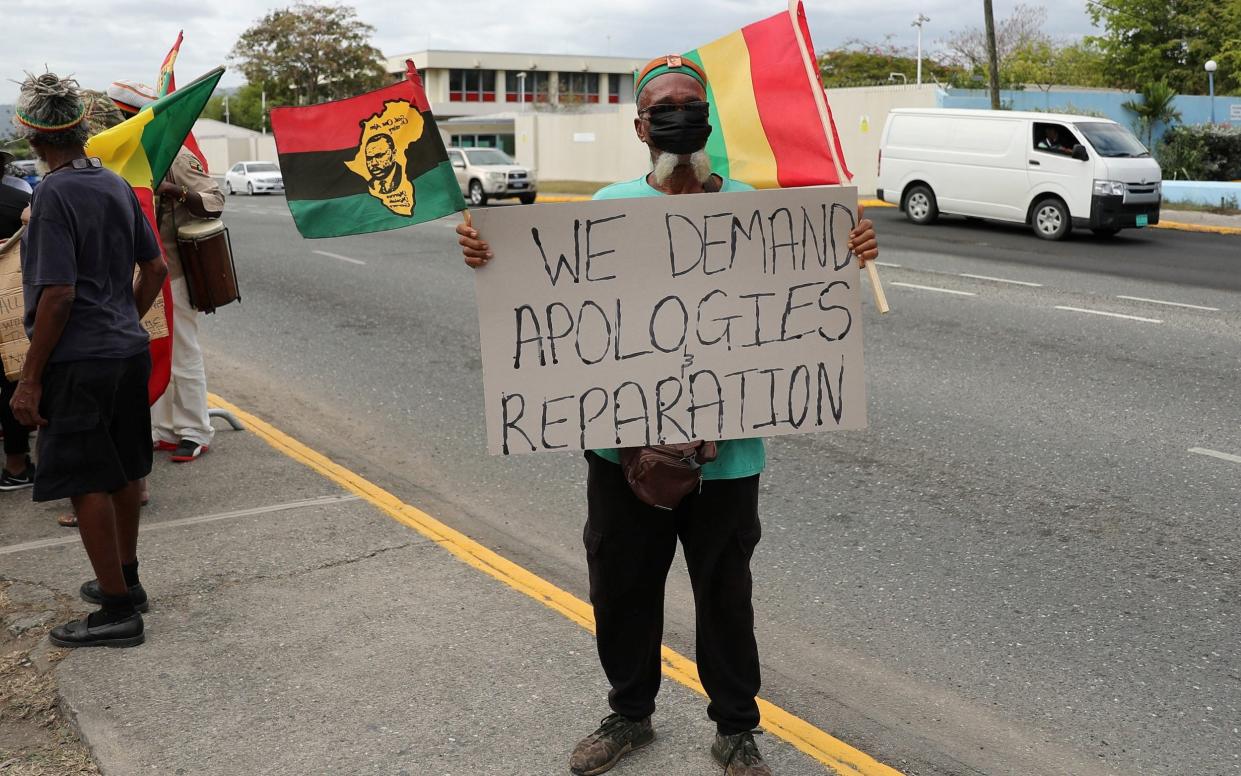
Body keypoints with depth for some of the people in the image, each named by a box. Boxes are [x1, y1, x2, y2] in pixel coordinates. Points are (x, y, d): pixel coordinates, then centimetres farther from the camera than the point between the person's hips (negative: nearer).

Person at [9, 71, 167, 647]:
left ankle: (119, 611, 6)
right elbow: (155, 268, 13)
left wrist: (30, 379, -15)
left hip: (79, 362, -8)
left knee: (87, 484, 0)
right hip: (129, 351, 8)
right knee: (123, 471, 18)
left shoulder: (54, 194, -16)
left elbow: (58, 294, -20)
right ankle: (124, 580, 33)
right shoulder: (116, 185, 7)